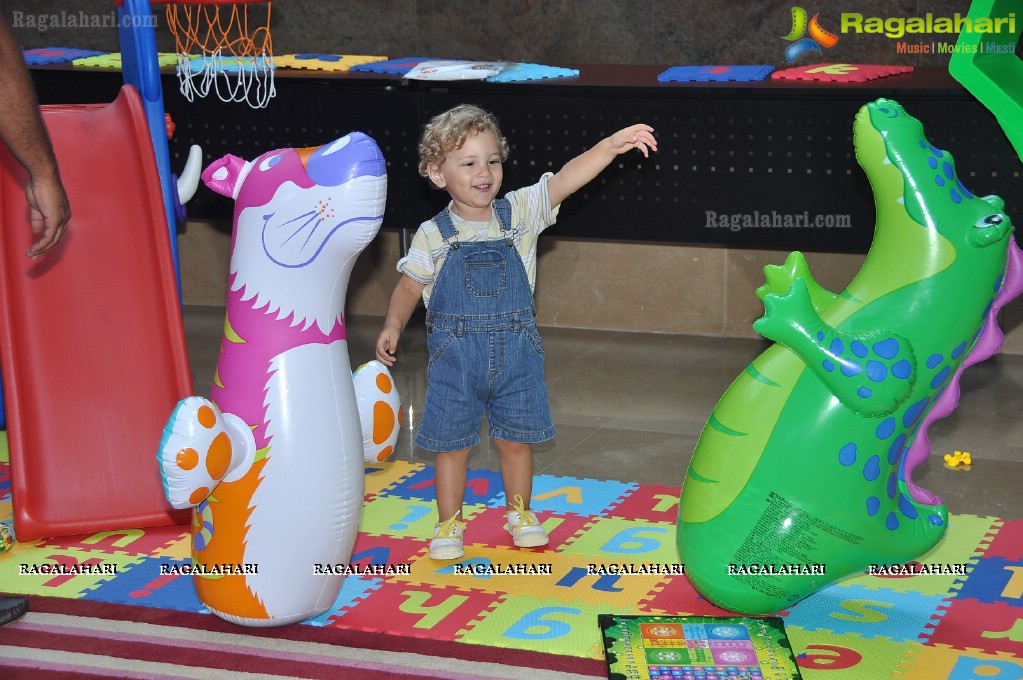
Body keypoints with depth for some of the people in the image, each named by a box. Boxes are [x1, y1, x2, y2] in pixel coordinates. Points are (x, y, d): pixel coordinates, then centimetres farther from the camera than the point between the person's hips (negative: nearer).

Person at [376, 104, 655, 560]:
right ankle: (449, 523, 23)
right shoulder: (433, 235, -5)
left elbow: (565, 180, -14)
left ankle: (519, 512, 33)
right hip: (454, 355, -1)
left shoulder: (519, 212, -3)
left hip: (515, 351, 1)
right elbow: (409, 286, 5)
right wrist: (393, 326, -10)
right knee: (451, 443, 7)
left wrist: (611, 145, -25)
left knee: (516, 438, 12)